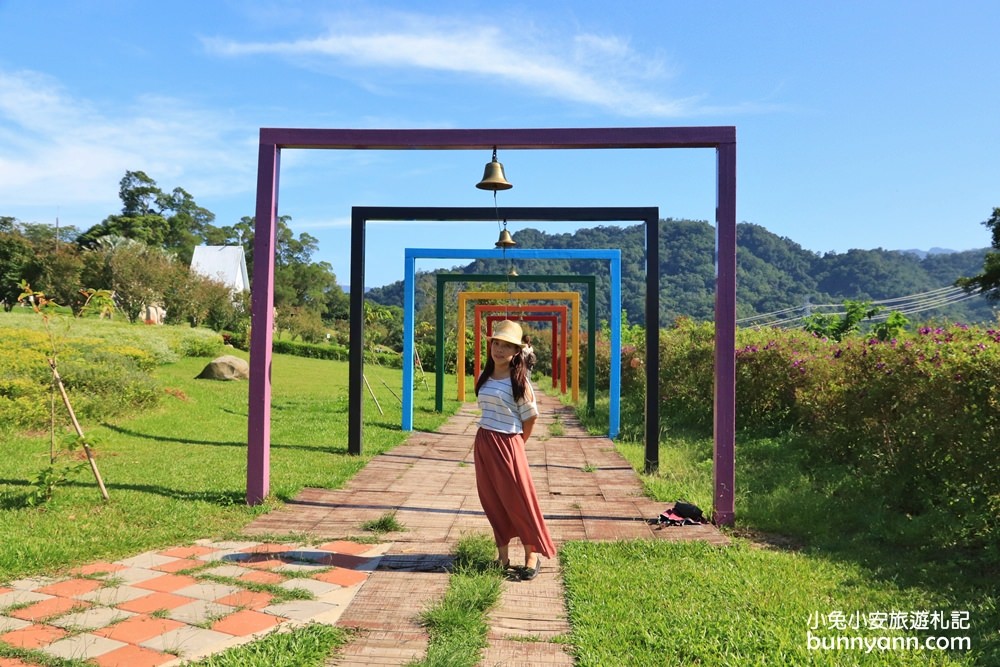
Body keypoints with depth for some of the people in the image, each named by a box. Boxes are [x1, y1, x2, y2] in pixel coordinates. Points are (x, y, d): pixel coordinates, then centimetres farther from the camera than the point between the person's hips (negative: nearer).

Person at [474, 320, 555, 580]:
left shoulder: (519, 381, -9)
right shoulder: (484, 377, 8)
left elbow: (530, 417, -4)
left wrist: (516, 442, 3)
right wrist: (489, 438, 12)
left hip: (507, 444, -6)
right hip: (483, 442, 6)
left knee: (518, 500, 0)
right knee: (492, 500, 11)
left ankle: (532, 555, 14)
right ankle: (502, 555, 22)